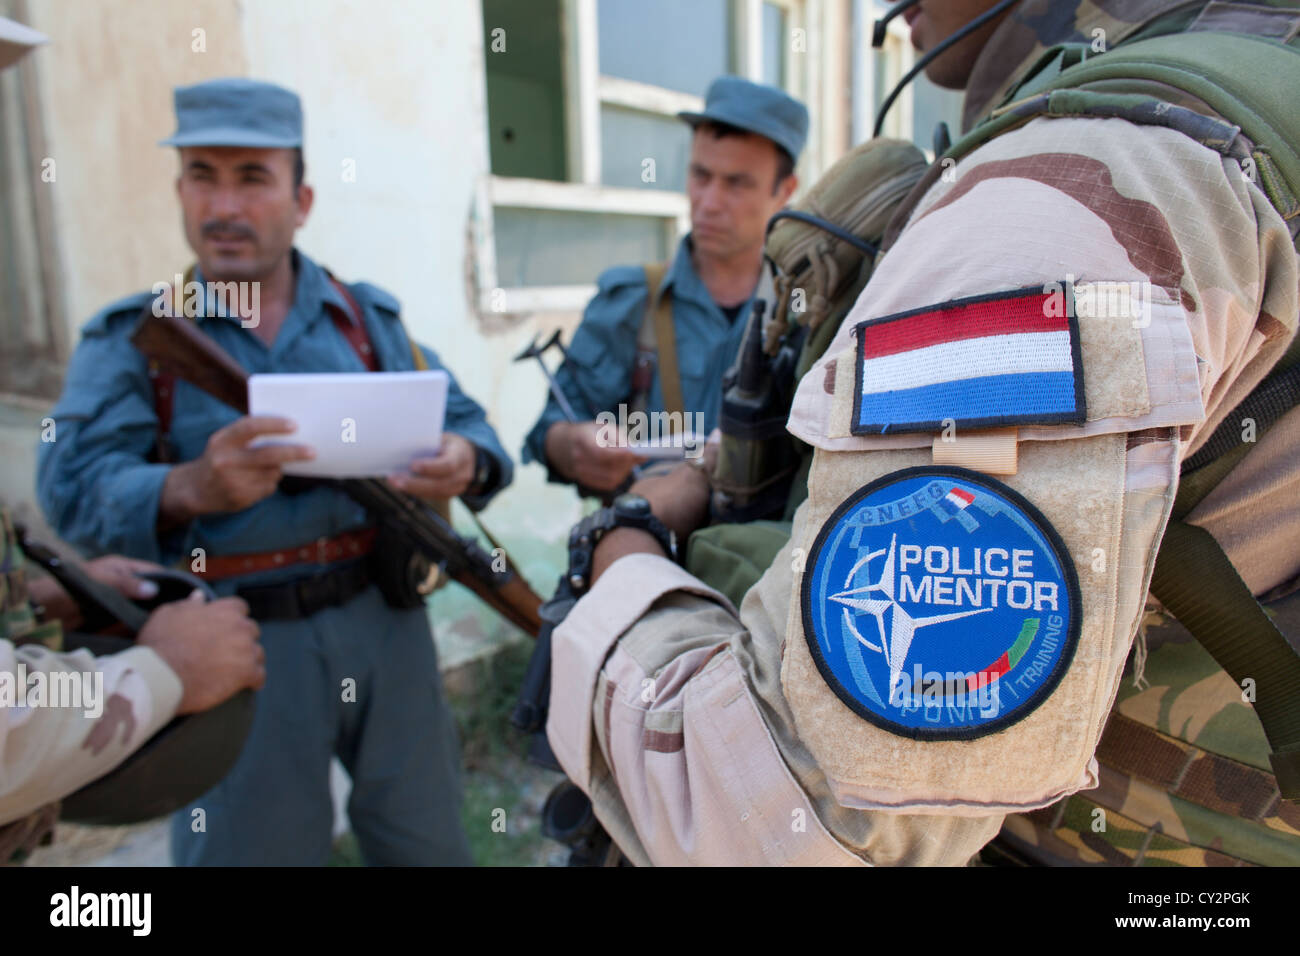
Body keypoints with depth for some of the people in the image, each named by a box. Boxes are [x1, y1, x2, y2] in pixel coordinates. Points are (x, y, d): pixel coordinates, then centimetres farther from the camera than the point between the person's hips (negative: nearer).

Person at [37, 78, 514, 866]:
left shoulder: (370, 316, 6)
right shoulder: (131, 338, 1)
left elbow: (467, 423, 4)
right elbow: (74, 485, -11)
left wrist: (463, 463, -20)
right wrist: (190, 488, -32)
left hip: (385, 619, 2)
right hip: (236, 645, -1)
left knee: (428, 842, 16)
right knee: (251, 846, 15)